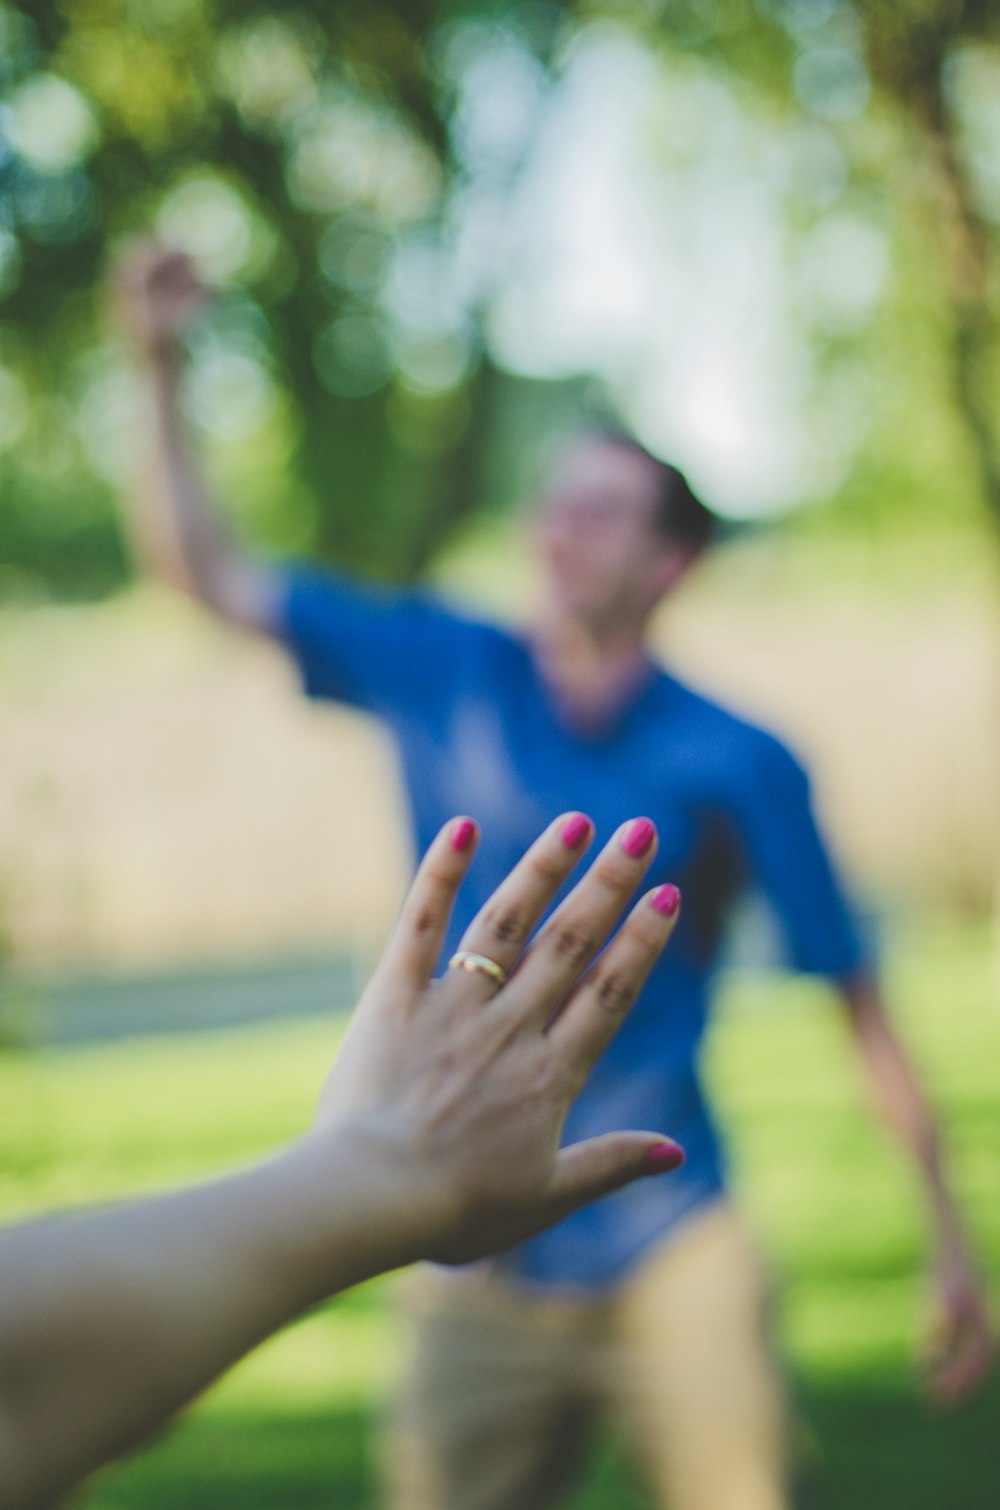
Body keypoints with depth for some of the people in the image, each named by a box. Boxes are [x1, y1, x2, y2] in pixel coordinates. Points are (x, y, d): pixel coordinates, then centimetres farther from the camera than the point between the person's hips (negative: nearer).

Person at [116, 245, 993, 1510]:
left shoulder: (737, 765, -4)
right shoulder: (440, 672, 2)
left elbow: (857, 1000, 0)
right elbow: (204, 569, 2)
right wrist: (161, 372, -11)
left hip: (668, 1250, -2)